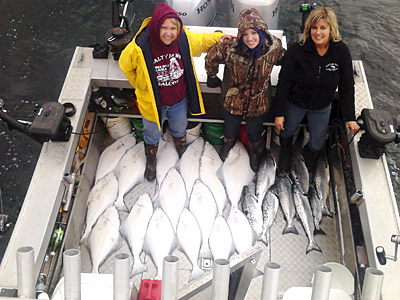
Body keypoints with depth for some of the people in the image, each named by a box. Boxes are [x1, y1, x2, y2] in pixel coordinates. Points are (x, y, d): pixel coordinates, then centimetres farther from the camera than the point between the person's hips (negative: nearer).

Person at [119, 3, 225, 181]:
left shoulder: (185, 39, -23)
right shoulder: (140, 47, -31)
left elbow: (203, 40, 2)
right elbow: (125, 65, -9)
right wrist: (140, 85, 1)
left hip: (179, 100, 3)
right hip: (152, 102, -3)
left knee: (179, 130, 32)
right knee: (152, 135, 25)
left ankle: (182, 152, 66)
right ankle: (151, 160, 57)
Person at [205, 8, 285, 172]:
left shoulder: (274, 47, -23)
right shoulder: (229, 47, -28)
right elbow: (211, 59, -7)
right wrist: (212, 77, 9)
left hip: (258, 103, 0)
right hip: (233, 100, 0)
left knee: (254, 132, 25)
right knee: (230, 129, 27)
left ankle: (255, 152, 60)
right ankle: (228, 143, 65)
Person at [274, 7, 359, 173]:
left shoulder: (341, 51, -19)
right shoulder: (296, 50, -25)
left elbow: (347, 86, -11)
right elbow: (283, 83, -17)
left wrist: (350, 118, -11)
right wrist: (280, 113, -15)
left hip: (322, 107, 2)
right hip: (295, 103, -1)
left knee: (317, 145, 16)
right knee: (287, 131, 23)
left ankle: (308, 154, 55)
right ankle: (285, 153, 60)